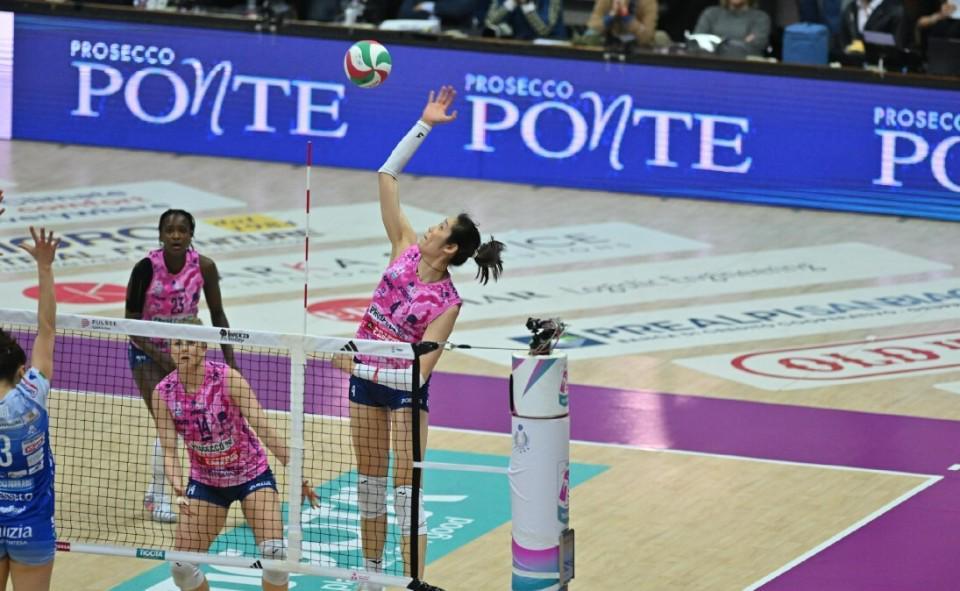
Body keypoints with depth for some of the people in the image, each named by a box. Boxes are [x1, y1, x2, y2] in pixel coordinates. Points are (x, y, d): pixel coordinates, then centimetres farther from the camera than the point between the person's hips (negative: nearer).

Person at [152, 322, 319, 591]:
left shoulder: (227, 377, -20)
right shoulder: (163, 394, -12)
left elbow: (262, 427, -23)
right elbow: (169, 450, -14)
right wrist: (179, 489, -33)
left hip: (252, 475, -3)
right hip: (206, 483, 3)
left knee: (274, 551, -21)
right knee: (181, 566, -6)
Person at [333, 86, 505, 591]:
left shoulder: (446, 303, -19)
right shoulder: (405, 249, -6)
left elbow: (420, 369, -24)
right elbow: (387, 176, -5)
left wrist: (361, 367, -32)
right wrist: (424, 125, -8)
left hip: (405, 387, -5)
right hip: (365, 377, 5)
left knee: (406, 489, -6)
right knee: (370, 480, 12)